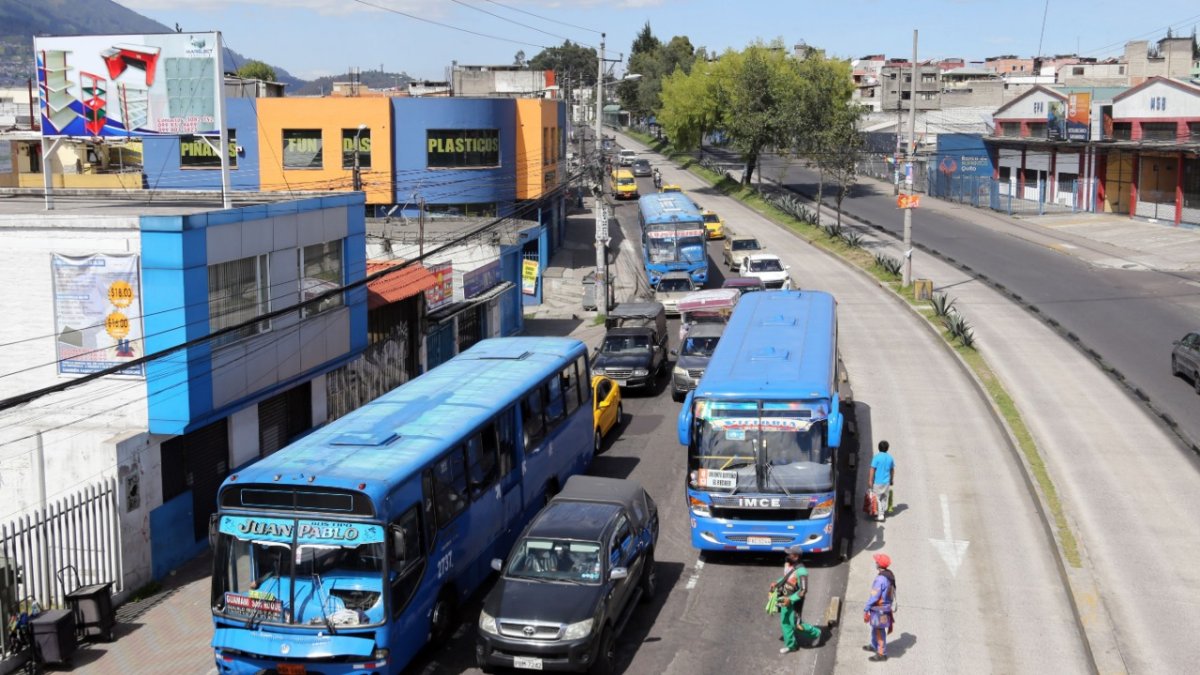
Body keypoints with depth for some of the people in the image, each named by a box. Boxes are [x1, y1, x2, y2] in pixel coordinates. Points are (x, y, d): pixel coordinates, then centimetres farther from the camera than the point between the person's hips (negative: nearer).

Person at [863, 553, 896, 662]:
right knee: (875, 628, 25)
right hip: (887, 607, 9)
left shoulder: (880, 579, -28)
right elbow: (891, 592, 11)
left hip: (880, 610, -9)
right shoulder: (890, 575, 1)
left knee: (879, 631, 4)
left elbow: (874, 596, -24)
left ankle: (882, 653, 15)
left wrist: (866, 609, -15)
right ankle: (875, 646, 42)